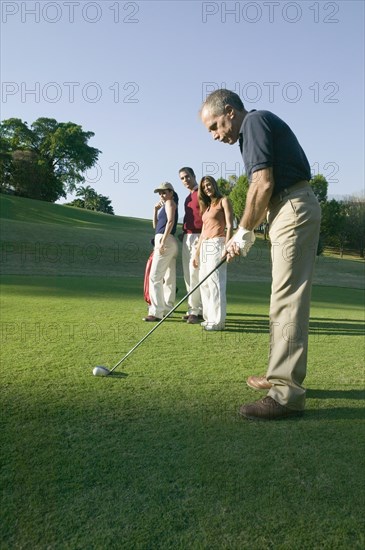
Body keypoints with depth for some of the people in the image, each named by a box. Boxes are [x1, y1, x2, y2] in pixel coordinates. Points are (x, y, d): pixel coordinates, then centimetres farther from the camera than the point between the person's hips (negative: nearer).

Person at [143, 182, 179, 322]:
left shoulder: (170, 202, -2)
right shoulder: (164, 205, 25)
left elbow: (170, 221, -18)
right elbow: (156, 225, 24)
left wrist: (162, 241, -23)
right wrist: (156, 210, 12)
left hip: (165, 241, -10)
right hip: (171, 243, 10)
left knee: (155, 277, -13)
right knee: (169, 278, 11)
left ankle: (156, 312, -16)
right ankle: (167, 309, 17)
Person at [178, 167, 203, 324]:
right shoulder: (188, 198, 21)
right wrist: (183, 232, 11)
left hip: (198, 237, -9)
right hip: (186, 238, 9)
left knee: (195, 274, -13)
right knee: (188, 275, 6)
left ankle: (196, 310, -9)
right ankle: (192, 309, 10)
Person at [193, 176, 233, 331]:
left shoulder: (224, 201, 3)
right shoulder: (206, 206, 23)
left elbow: (230, 225, -7)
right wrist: (197, 252, 17)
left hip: (217, 243, -8)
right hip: (205, 245, 8)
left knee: (215, 281, -14)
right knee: (204, 282, 5)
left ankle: (217, 320, -13)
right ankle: (209, 317, 11)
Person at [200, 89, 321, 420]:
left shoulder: (255, 122, -6)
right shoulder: (256, 128, 23)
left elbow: (263, 184, -16)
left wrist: (244, 231, -6)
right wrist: (245, 234, 13)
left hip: (294, 210, -10)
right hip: (290, 211, 10)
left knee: (287, 301, -12)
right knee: (286, 299, 12)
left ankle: (287, 394, -8)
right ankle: (282, 376, 22)